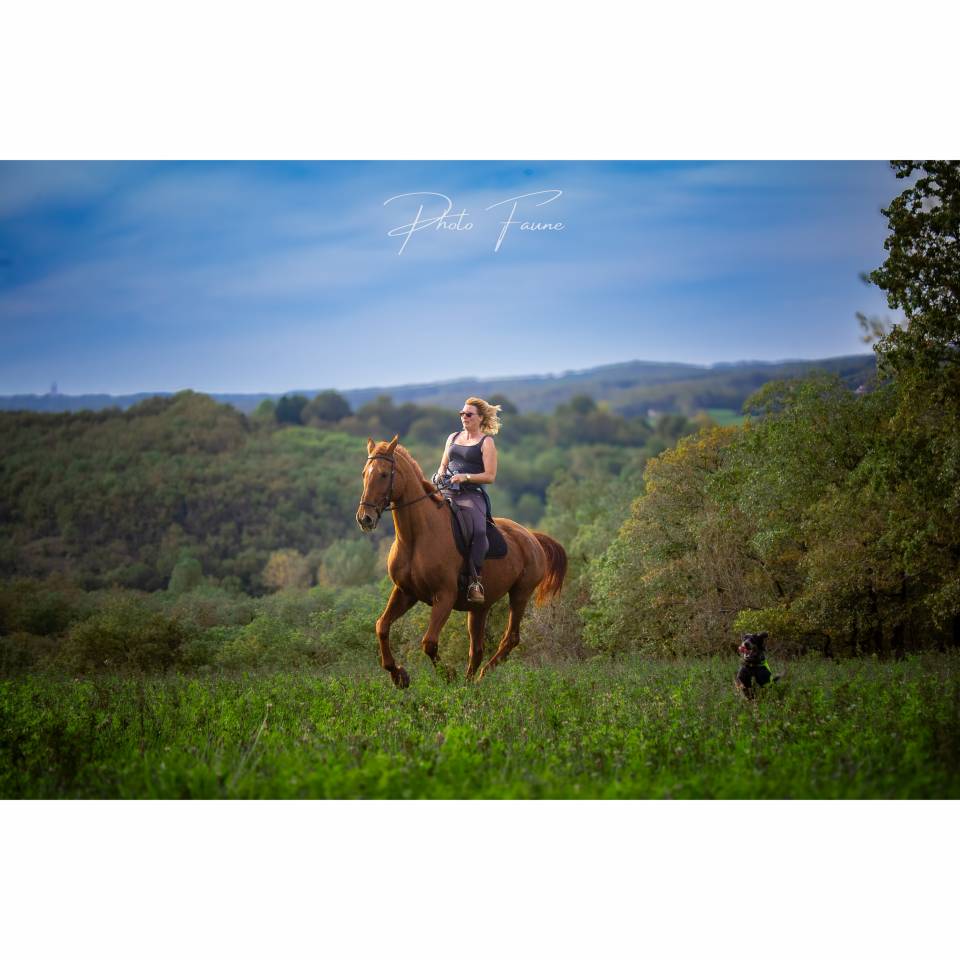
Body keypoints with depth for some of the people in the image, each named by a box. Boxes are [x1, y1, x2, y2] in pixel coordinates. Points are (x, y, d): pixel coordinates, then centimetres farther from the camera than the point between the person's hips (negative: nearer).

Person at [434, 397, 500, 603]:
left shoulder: (486, 442, 4)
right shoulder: (453, 438, 22)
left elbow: (490, 476, -3)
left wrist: (465, 477, -15)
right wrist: (440, 474, 5)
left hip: (471, 495, -5)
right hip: (447, 493, 5)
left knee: (478, 530, -31)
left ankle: (476, 581, -28)